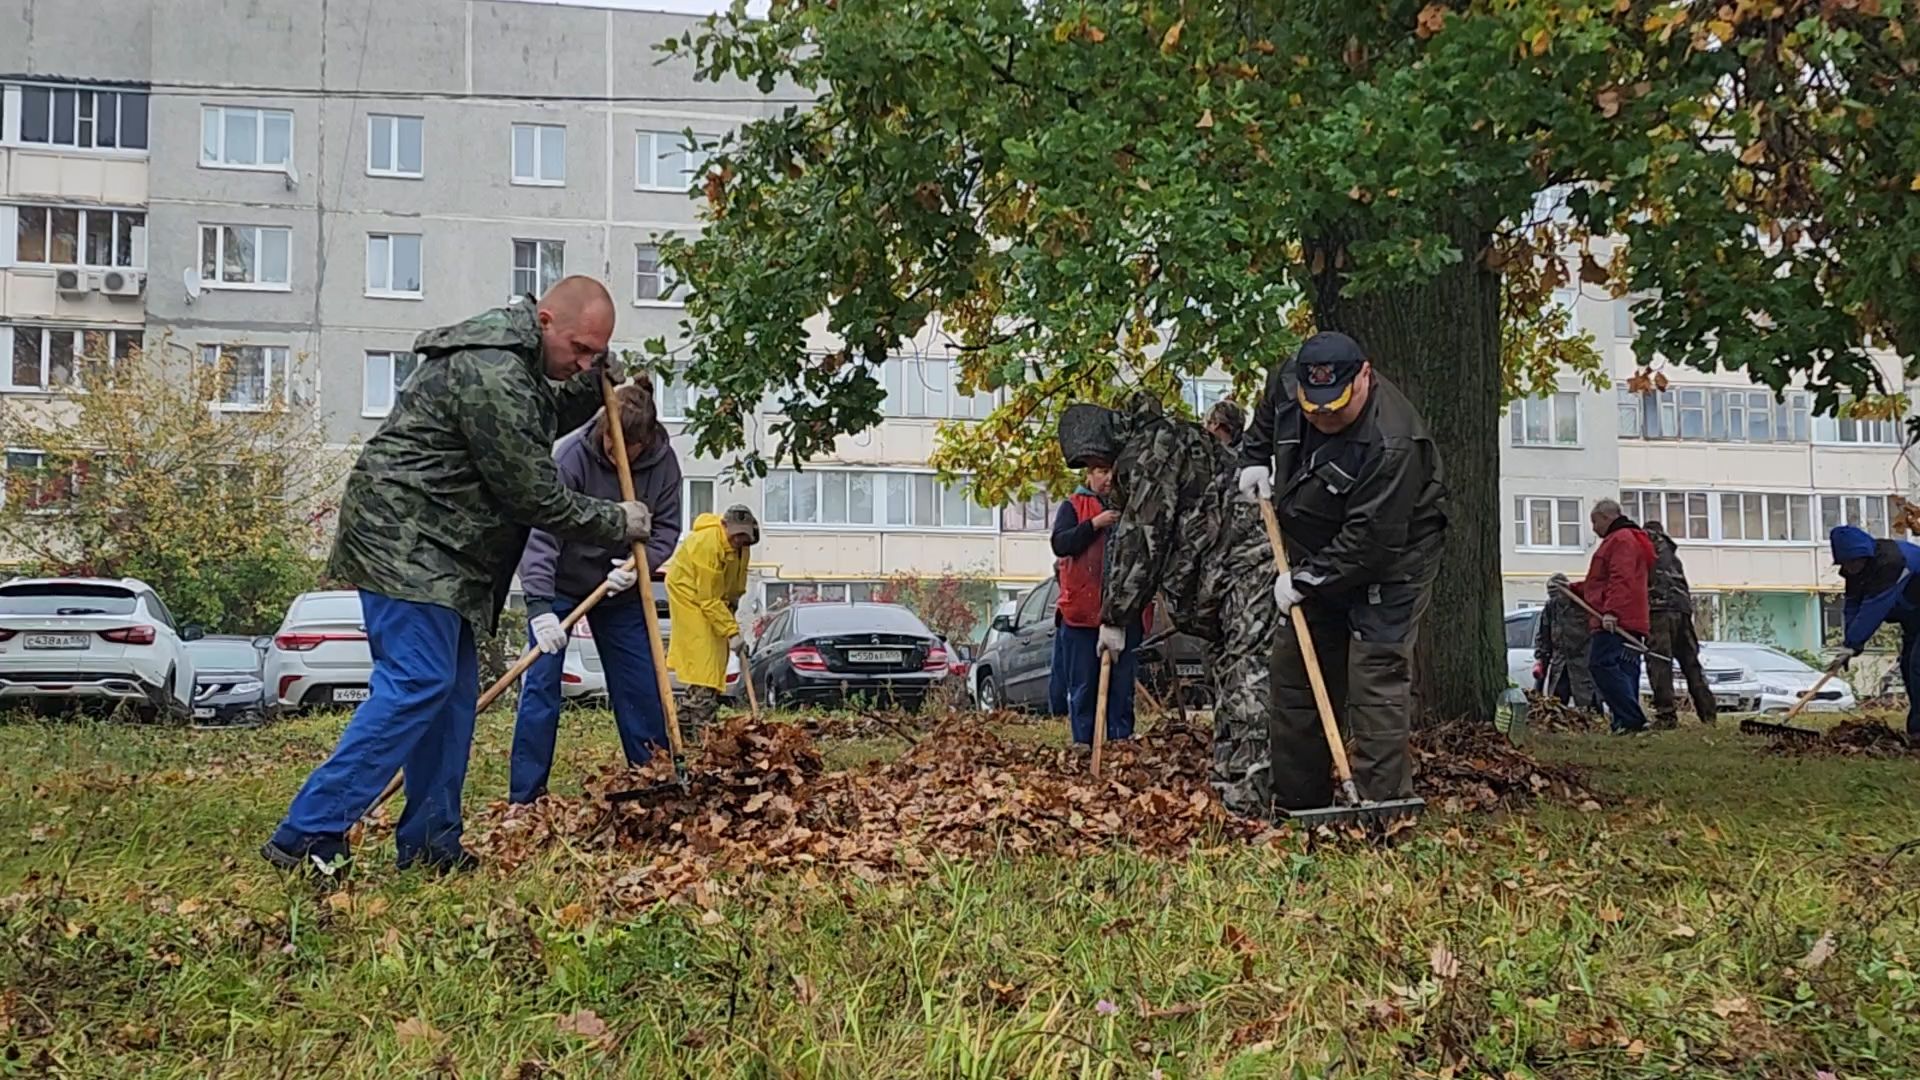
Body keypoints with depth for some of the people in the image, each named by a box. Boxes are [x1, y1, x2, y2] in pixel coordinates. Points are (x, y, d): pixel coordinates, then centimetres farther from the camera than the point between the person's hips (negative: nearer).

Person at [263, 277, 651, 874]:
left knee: (453, 690, 9)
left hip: (436, 551, 11)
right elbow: (534, 497, -18)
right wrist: (617, 522, -4)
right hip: (404, 541, -11)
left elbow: (544, 418, 31)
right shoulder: (491, 376, -21)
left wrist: (596, 386, 11)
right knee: (416, 684, -15)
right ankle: (307, 835, -14)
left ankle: (432, 842, 13)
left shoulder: (511, 355, 12)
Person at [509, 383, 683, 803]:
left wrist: (640, 564, -27)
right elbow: (540, 533, -30)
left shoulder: (662, 461, -13)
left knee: (641, 684, 5)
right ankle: (525, 797, -2)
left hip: (620, 586, 4)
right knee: (541, 683, -8)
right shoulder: (570, 455, -26)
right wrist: (539, 605, -38)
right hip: (559, 583, -4)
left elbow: (666, 528, -6)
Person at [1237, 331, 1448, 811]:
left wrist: (1305, 580, -25)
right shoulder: (1287, 382, -10)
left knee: (1377, 676, -15)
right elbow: (1268, 410, 18)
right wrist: (1255, 458, 6)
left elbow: (1370, 541, -31)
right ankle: (1298, 802, 18)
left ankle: (1381, 803, -12)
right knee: (1293, 672, 9)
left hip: (1389, 563, -8)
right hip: (1316, 560, 8)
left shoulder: (1392, 444, -33)